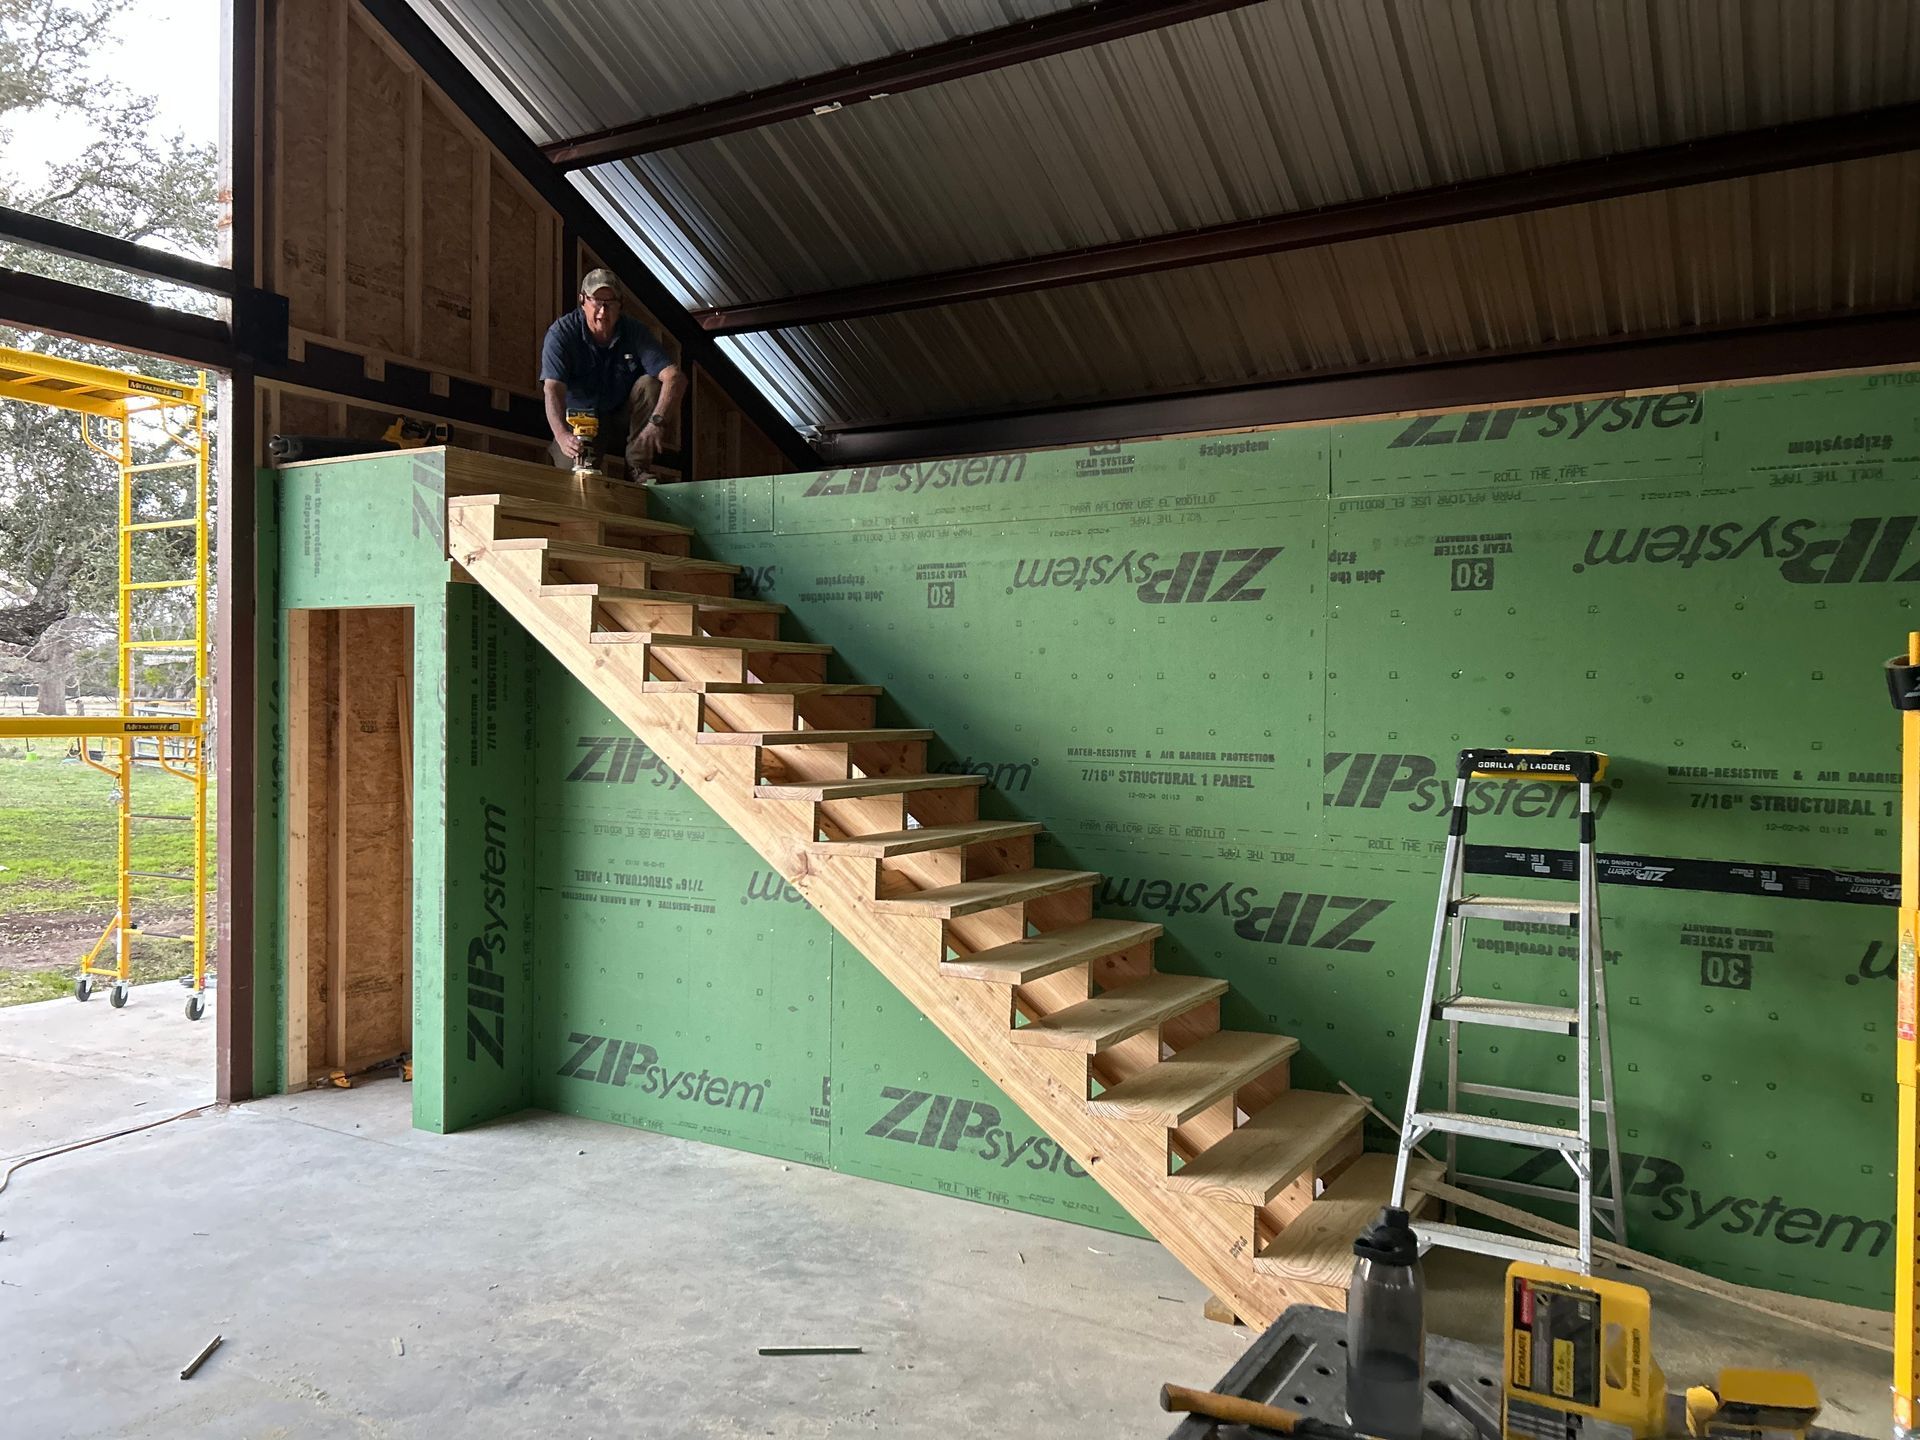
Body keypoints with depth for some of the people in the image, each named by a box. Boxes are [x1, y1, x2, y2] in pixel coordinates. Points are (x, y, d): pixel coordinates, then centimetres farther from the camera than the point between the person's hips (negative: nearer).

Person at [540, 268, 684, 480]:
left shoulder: (634, 331, -8)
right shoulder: (561, 333, -13)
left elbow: (674, 377, -19)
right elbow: (553, 389, -26)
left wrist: (657, 422, -37)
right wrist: (562, 436, -46)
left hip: (625, 424, 3)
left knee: (649, 383, -24)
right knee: (572, 468, -31)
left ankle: (636, 470, -20)